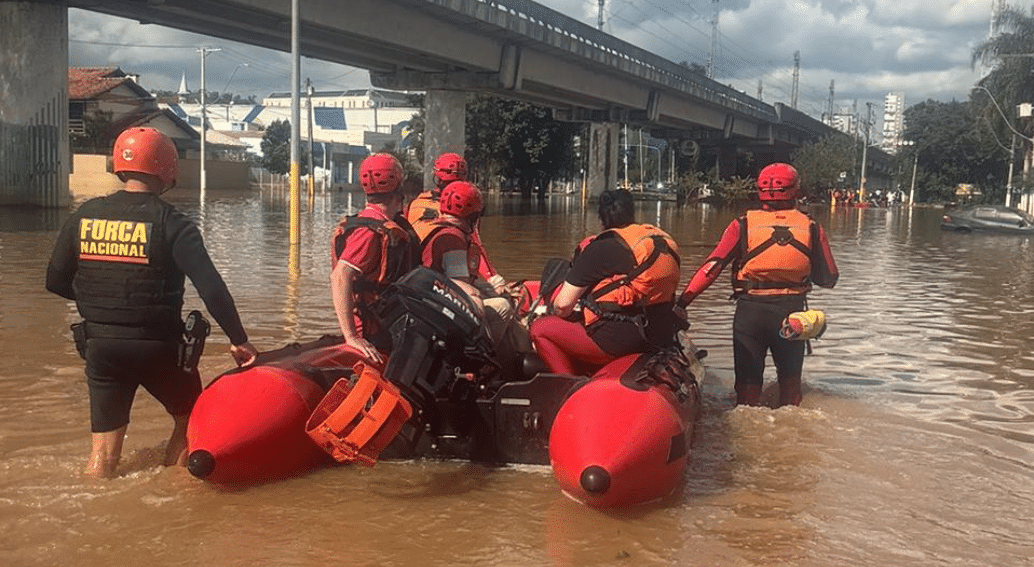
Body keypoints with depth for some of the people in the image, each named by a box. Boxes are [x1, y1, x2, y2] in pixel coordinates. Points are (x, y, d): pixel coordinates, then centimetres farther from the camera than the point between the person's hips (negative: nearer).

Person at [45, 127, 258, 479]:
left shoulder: (84, 216, 0)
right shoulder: (171, 224, -12)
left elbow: (56, 282, 7)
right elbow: (211, 289, -18)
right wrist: (238, 340, -10)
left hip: (100, 346, 4)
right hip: (157, 346, -3)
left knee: (105, 445, 13)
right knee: (191, 420, 20)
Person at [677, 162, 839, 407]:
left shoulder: (743, 226, -4)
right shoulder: (812, 228, 1)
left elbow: (711, 267, -12)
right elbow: (828, 278, 6)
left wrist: (682, 301, -12)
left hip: (750, 312, -2)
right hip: (792, 312, 2)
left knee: (749, 379, 9)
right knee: (790, 378, 22)